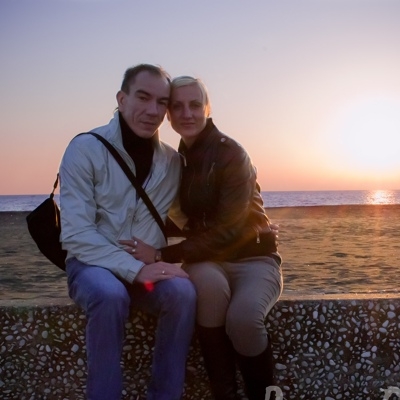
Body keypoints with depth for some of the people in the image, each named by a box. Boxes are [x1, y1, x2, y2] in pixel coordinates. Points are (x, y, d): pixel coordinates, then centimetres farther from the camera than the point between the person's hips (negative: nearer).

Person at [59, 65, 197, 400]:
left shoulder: (172, 161, 2)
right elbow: (76, 234, -17)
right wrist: (135, 269, -27)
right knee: (110, 294, -35)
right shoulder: (85, 149, -10)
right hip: (93, 263, -3)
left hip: (148, 267, 3)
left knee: (183, 292, -27)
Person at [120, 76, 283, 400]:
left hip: (252, 258, -3)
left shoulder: (231, 154, -15)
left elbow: (228, 231, -22)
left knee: (243, 318, -35)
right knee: (207, 280, -34)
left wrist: (163, 255, -25)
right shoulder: (177, 160, 4)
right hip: (208, 260, 4)